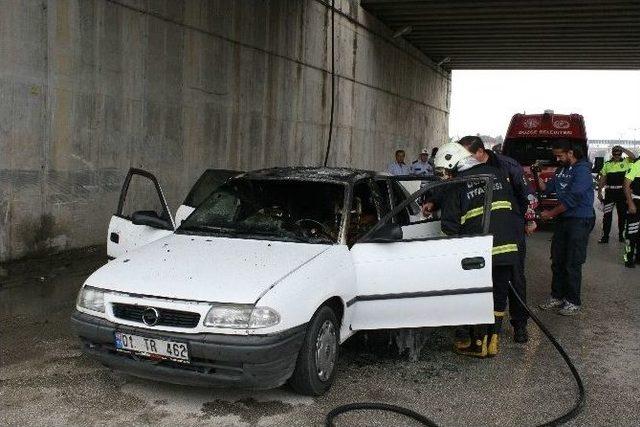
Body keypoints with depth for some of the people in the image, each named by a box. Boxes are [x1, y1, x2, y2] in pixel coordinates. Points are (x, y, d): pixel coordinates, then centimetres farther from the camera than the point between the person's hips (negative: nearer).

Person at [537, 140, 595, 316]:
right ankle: (557, 296, 22)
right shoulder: (561, 170, 12)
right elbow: (547, 188, 16)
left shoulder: (582, 170, -14)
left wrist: (550, 213, -14)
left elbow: (572, 199, -20)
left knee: (572, 263, -3)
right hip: (563, 219, 8)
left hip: (580, 220, -8)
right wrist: (537, 176, -2)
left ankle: (573, 302, 8)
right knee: (557, 261, 11)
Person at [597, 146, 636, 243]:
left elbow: (633, 157, -19)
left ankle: (621, 235, 22)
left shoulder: (626, 161, 3)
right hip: (610, 192, 0)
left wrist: (623, 149, -17)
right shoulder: (607, 164, 6)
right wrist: (599, 192, 3)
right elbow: (602, 179, 7)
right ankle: (605, 236, 2)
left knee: (622, 214, 10)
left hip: (622, 192, 0)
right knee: (607, 214, -2)